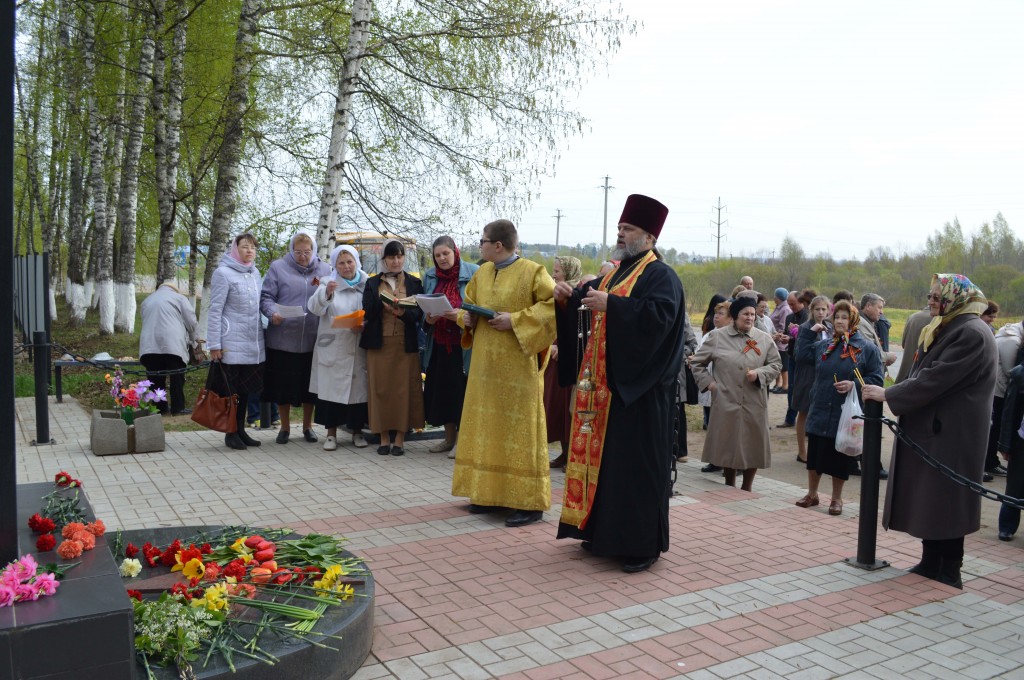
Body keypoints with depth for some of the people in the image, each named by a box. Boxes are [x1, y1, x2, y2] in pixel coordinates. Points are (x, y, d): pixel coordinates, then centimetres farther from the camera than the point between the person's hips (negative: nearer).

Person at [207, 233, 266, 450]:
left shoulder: (255, 273, 12)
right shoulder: (223, 273, -7)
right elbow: (215, 311, -9)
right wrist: (214, 344, -12)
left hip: (253, 344, 6)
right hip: (232, 344, -6)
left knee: (245, 388, 13)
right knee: (230, 390, 3)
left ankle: (241, 430, 23)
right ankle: (230, 433, 13)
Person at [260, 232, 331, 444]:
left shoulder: (324, 269, 10)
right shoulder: (278, 267, 2)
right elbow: (266, 297, -2)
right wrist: (272, 312, -20)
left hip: (312, 339, 2)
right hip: (283, 338, -2)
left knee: (310, 385, 10)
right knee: (283, 384, 6)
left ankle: (307, 426, 26)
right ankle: (285, 427, 22)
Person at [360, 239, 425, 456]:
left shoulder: (414, 283, 9)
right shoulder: (372, 283, 11)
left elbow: (419, 314, 1)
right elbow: (367, 312, 1)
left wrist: (403, 313, -20)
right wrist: (384, 305, -17)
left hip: (405, 343, -1)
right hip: (379, 342, 1)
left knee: (403, 388, -3)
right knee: (381, 389, 0)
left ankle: (400, 438, 5)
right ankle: (384, 438, 8)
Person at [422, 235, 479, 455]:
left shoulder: (473, 273, -6)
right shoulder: (430, 276, 10)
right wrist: (427, 319, -6)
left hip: (464, 345, -5)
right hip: (439, 344, 5)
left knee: (463, 391, -4)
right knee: (441, 391, 10)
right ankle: (449, 438, 24)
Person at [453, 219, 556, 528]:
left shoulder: (532, 272, -8)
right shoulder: (481, 273, 11)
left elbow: (554, 305, -14)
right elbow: (468, 304, 22)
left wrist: (515, 320, -19)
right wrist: (466, 318, 0)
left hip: (518, 366, -7)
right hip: (485, 363, 7)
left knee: (519, 428, -3)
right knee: (486, 427, 10)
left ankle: (529, 502, 5)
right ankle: (491, 492, 22)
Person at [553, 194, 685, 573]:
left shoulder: (660, 275, -8)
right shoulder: (615, 273, 17)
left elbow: (660, 315, -26)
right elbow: (590, 311, 21)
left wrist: (610, 305, -28)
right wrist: (569, 299, 1)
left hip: (638, 388, -9)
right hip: (605, 384, 9)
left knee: (635, 463, -4)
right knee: (604, 455, 13)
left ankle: (643, 544, 6)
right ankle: (603, 531, 24)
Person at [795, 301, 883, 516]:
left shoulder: (867, 348, -3)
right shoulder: (823, 344, 10)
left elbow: (876, 379, -5)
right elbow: (802, 357, 1)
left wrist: (854, 385, -21)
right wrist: (808, 331, 2)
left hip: (846, 415, -3)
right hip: (820, 411, 3)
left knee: (840, 457, 7)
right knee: (814, 453, 10)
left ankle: (836, 498, 23)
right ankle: (812, 494, 26)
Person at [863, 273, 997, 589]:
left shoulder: (971, 333, -18)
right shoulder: (945, 329, 13)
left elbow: (936, 379, -23)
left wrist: (888, 394, -18)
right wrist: (893, 393, 4)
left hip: (951, 435, -9)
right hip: (930, 428, 9)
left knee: (946, 500, 0)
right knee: (927, 498, 13)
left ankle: (949, 572, 13)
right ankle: (931, 563, 24)